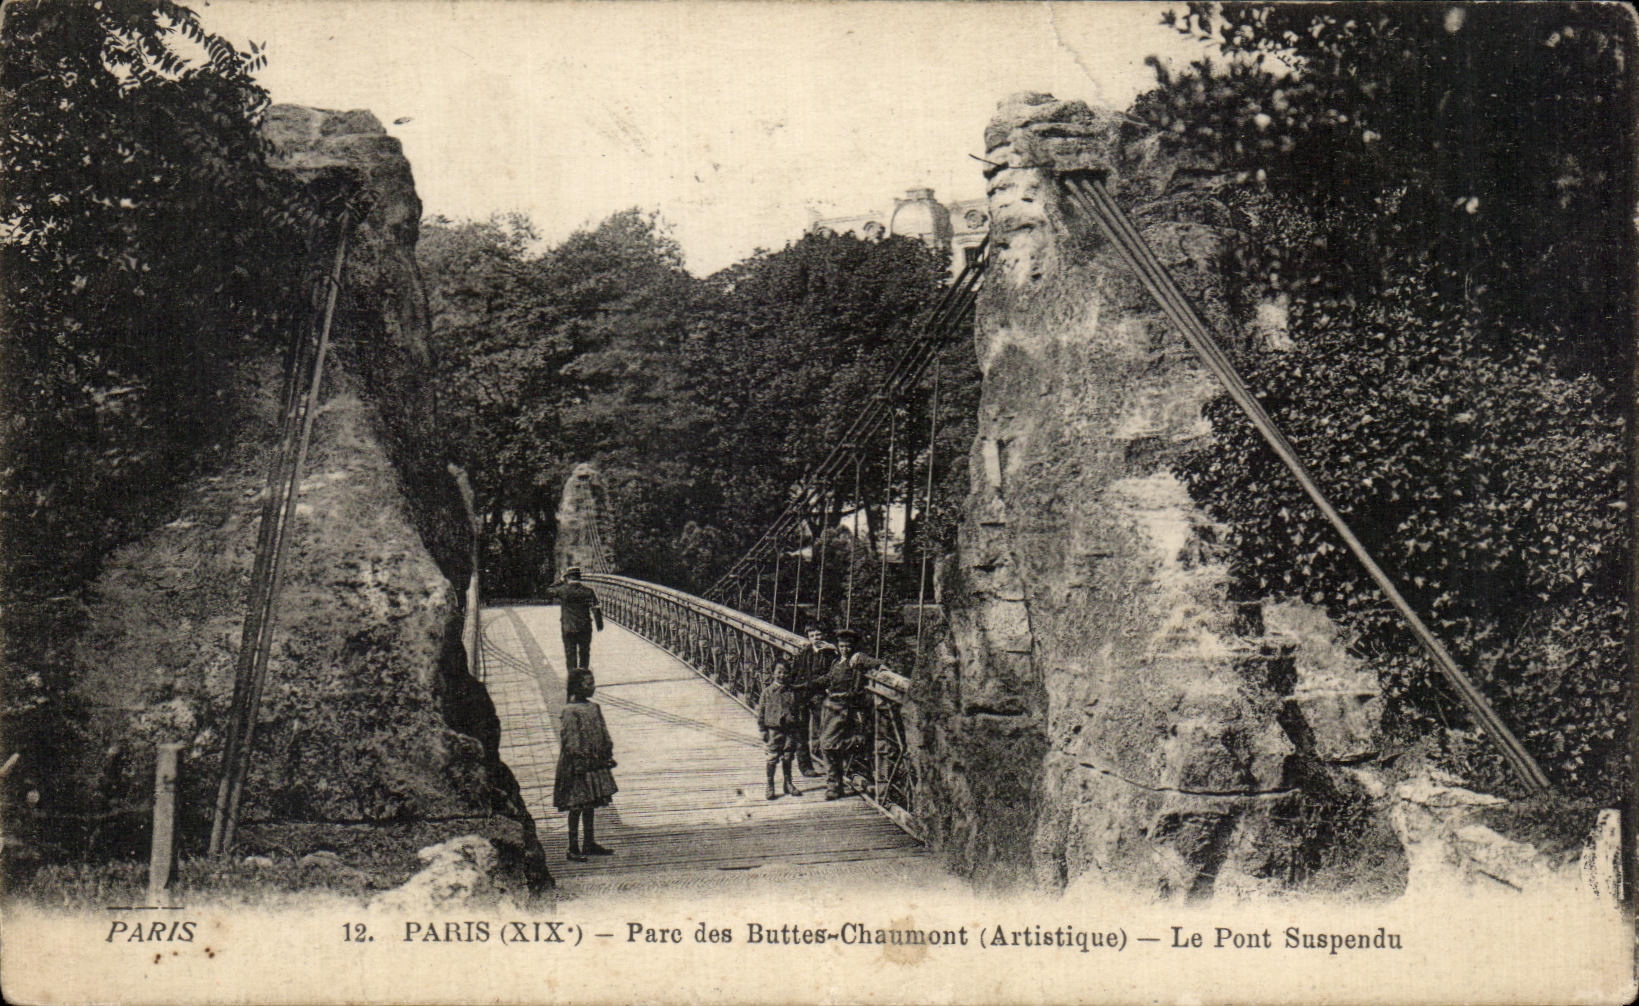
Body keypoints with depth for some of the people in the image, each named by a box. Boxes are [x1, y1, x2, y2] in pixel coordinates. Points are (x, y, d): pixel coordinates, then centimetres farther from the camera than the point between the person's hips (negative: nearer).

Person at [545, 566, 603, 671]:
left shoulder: (563, 590, -9)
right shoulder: (588, 590, -4)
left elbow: (549, 592, 10)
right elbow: (596, 608, -4)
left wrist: (561, 581, 14)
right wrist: (599, 624, 4)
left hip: (568, 628, -1)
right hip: (585, 627, 1)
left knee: (570, 654, 7)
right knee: (584, 653, 15)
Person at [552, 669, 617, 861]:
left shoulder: (594, 708, 10)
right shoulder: (570, 712, -15)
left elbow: (603, 735, 17)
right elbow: (569, 743, -17)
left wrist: (608, 757, 13)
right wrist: (577, 765, -20)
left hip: (595, 764, 8)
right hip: (579, 767, -8)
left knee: (590, 805, 15)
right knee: (577, 807, -2)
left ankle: (590, 844, 24)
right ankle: (573, 848, 5)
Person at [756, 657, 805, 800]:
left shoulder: (794, 692, 4)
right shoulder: (768, 691, -2)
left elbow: (800, 710, 12)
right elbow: (760, 711, 1)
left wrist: (802, 727, 9)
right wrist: (763, 730, -3)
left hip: (790, 729, 2)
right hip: (774, 728, -2)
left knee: (788, 758, 11)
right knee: (772, 758, -1)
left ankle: (788, 784, 25)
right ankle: (770, 787, 10)